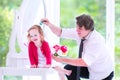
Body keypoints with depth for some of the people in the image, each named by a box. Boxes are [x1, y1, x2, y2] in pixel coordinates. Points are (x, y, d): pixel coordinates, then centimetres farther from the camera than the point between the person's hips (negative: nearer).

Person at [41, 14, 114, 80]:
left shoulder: (97, 41, -34)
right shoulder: (79, 32, -13)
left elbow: (85, 62, -39)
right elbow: (61, 32, -6)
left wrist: (62, 60, -40)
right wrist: (49, 24, -26)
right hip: (90, 68, 7)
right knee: (68, 69, -6)